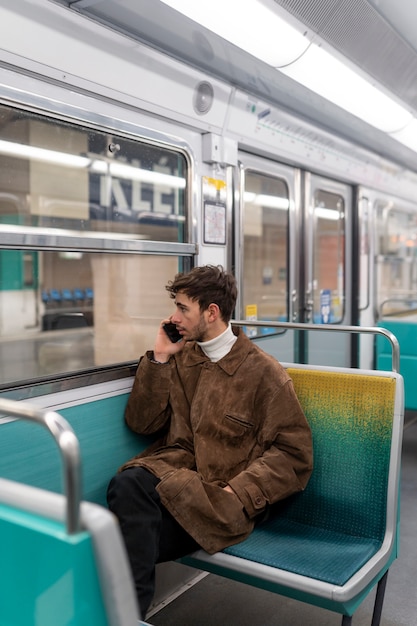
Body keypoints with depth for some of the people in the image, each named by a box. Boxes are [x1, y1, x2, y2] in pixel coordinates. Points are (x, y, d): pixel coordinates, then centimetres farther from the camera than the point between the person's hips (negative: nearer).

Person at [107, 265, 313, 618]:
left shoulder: (264, 371, -3)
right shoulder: (181, 357, 13)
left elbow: (293, 454, -5)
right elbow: (141, 423, 10)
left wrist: (237, 491, -17)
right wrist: (160, 358, 1)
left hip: (221, 492, -4)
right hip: (173, 467, 4)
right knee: (128, 483, -30)